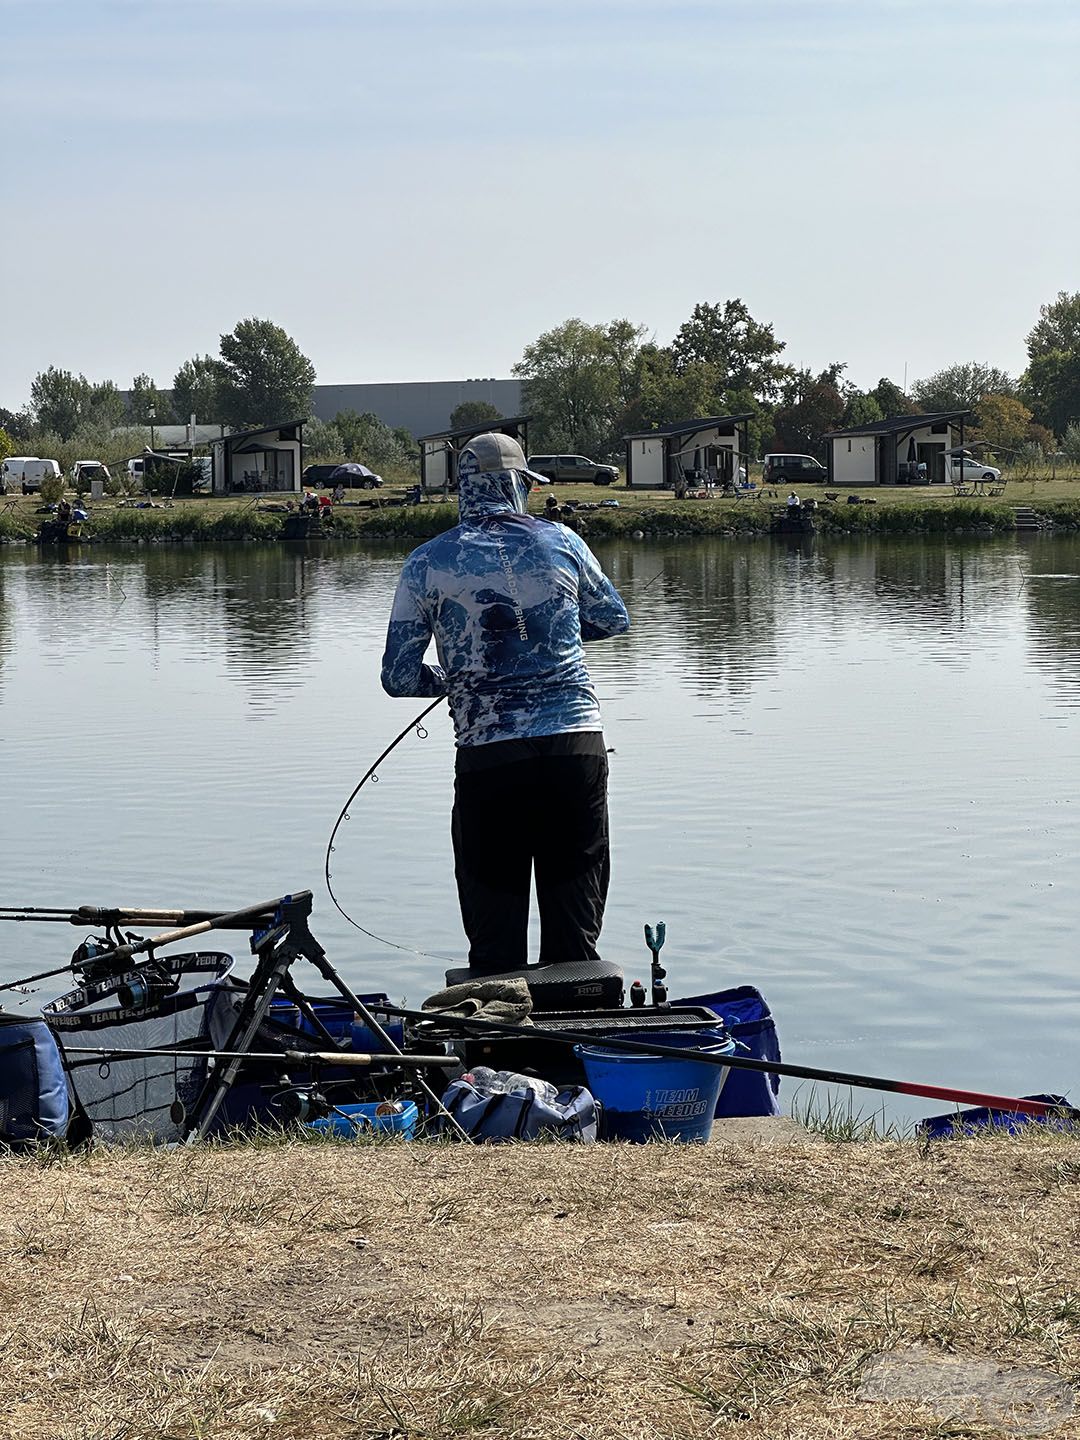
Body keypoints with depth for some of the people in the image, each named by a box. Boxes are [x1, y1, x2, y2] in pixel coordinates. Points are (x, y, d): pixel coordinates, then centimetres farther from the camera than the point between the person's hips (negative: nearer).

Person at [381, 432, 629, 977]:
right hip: (577, 748, 1)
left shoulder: (427, 563, 1)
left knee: (495, 938, 9)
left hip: (487, 758, -1)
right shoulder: (561, 543, 5)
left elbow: (399, 677, 2)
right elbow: (614, 620, 21)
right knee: (575, 925, 11)